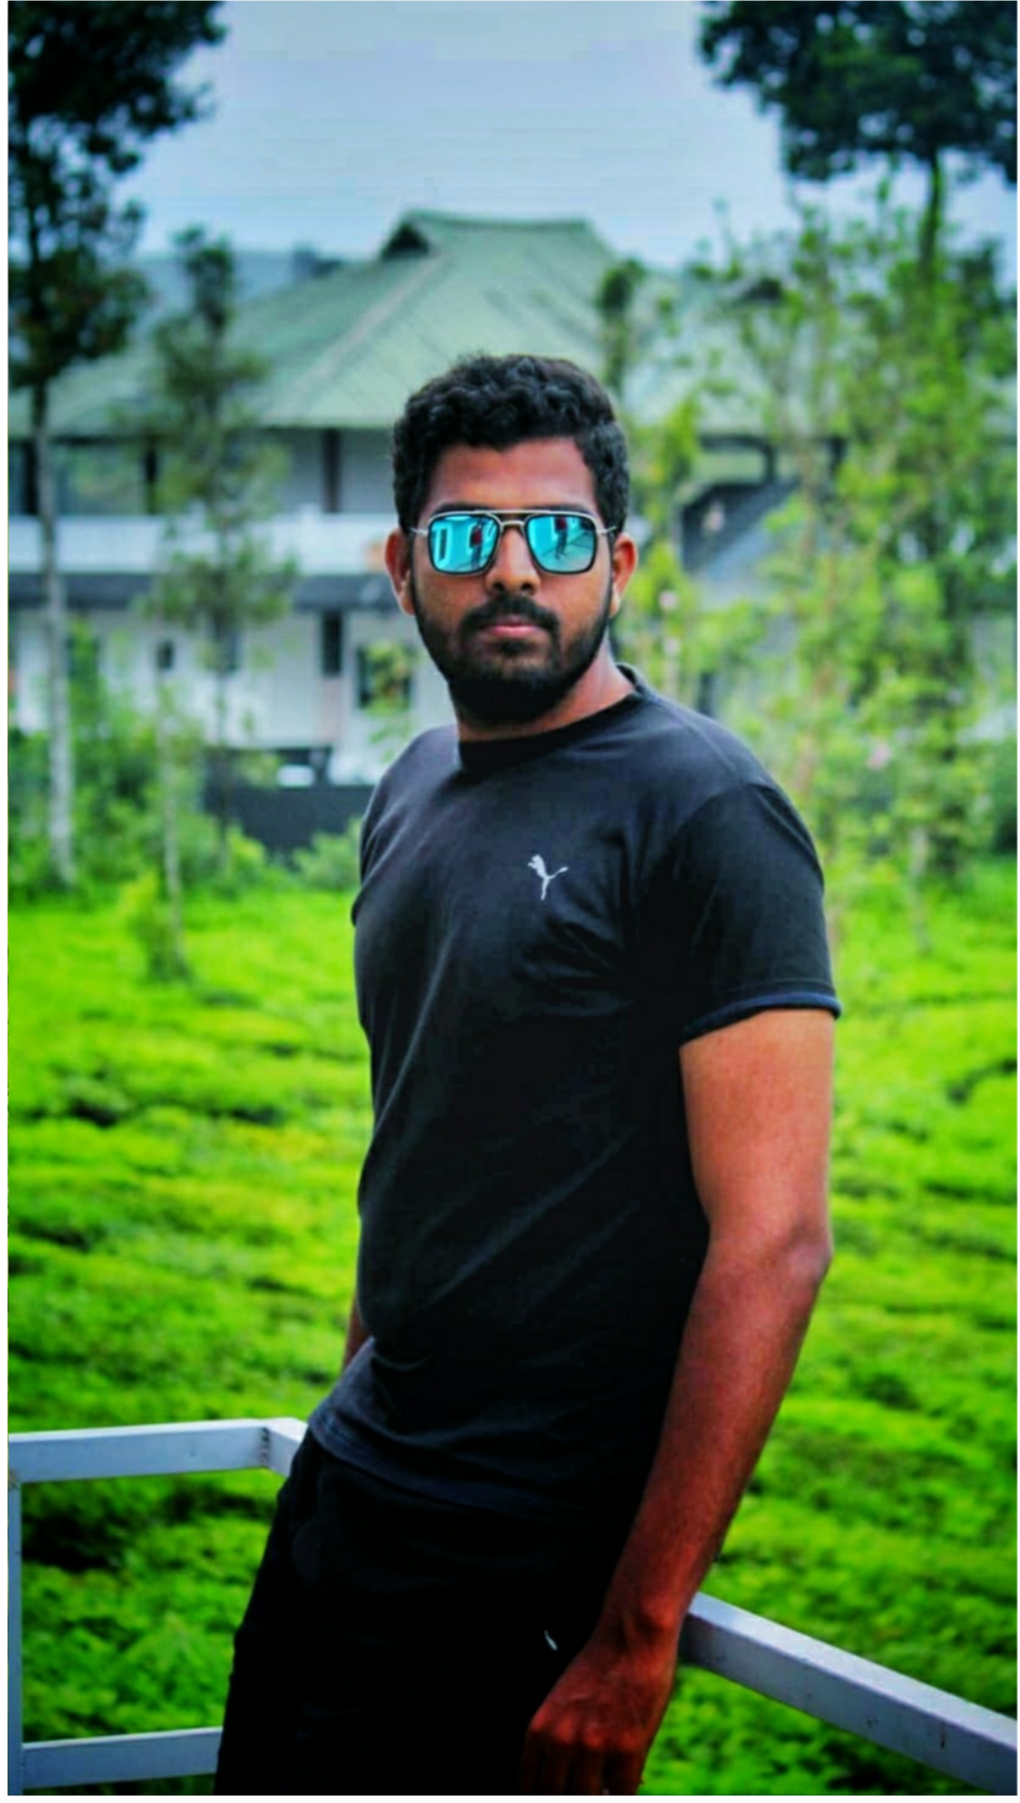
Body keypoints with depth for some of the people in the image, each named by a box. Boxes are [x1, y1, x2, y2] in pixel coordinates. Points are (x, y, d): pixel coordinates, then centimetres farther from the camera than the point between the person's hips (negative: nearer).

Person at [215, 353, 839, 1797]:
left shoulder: (704, 815, -15)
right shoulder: (416, 793, 10)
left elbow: (771, 1241, -20)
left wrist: (635, 1636, -22)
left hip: (521, 1552, -7)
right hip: (354, 1465, 8)